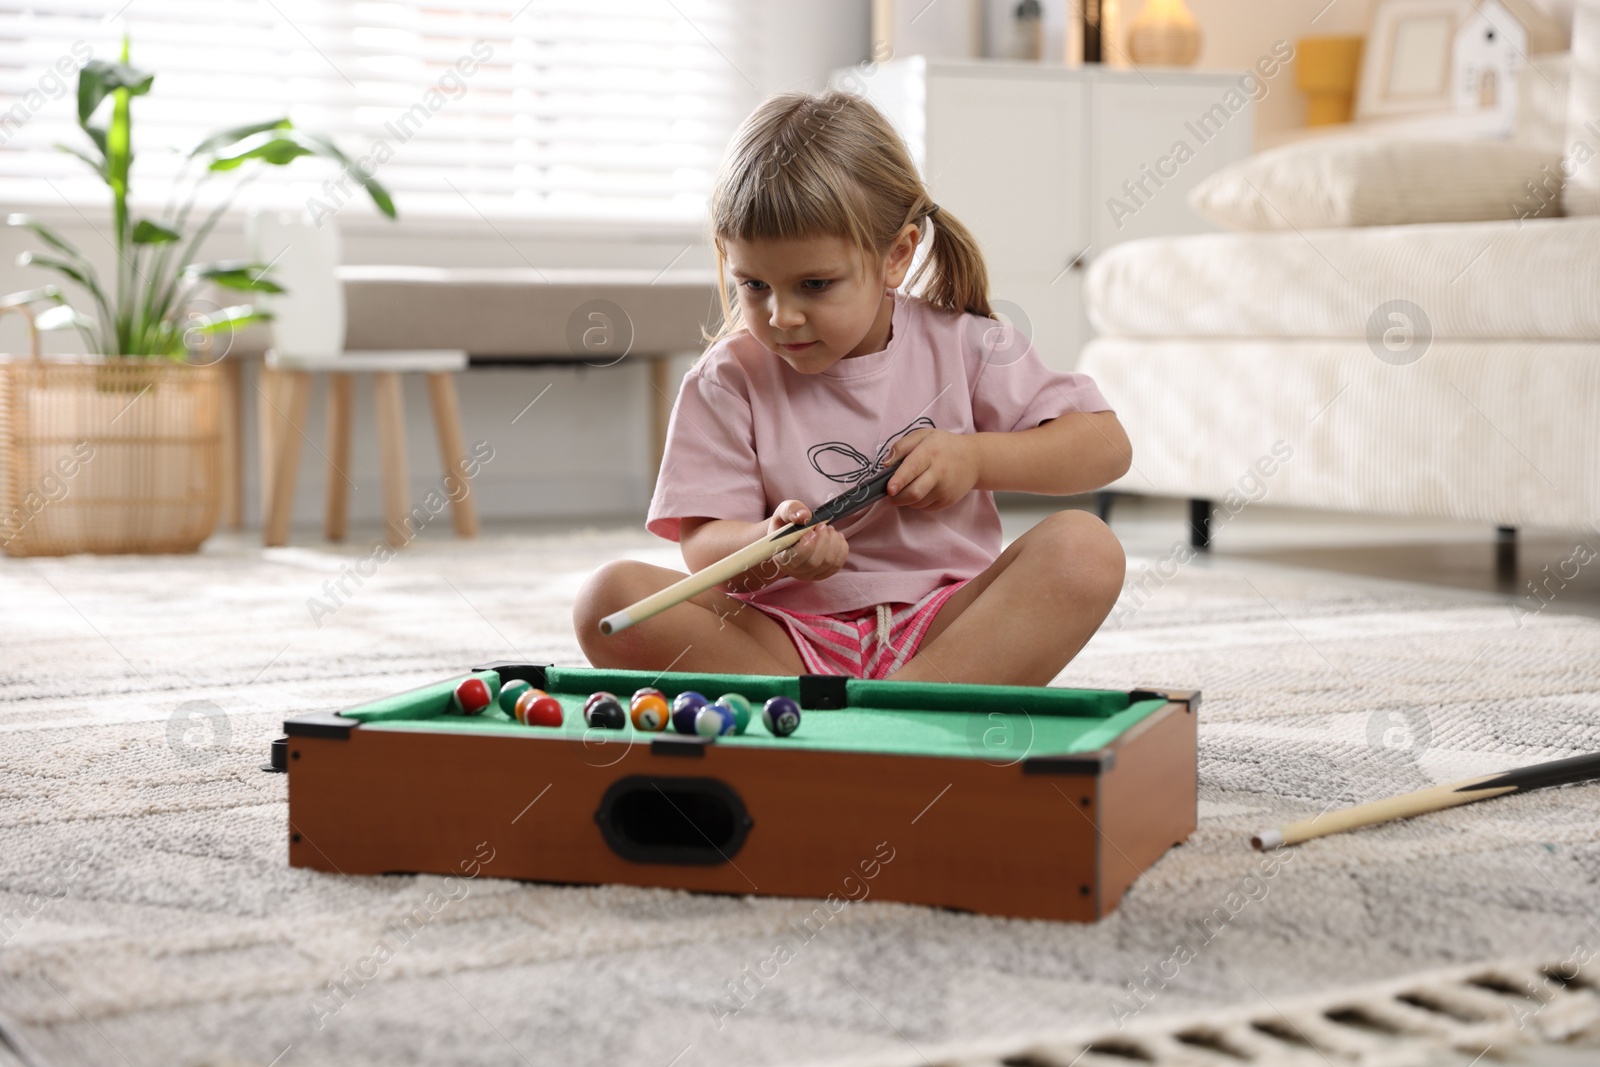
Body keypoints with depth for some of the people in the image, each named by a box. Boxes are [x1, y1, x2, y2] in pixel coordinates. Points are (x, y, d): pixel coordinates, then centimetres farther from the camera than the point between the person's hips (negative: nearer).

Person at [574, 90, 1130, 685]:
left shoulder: (959, 346, 3)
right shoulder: (730, 380, 1)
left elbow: (1107, 445, 4)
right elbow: (705, 547, -4)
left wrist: (976, 458, -10)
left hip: (943, 628, 1)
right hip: (789, 639, 0)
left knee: (1086, 547, -25)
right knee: (611, 597, -26)